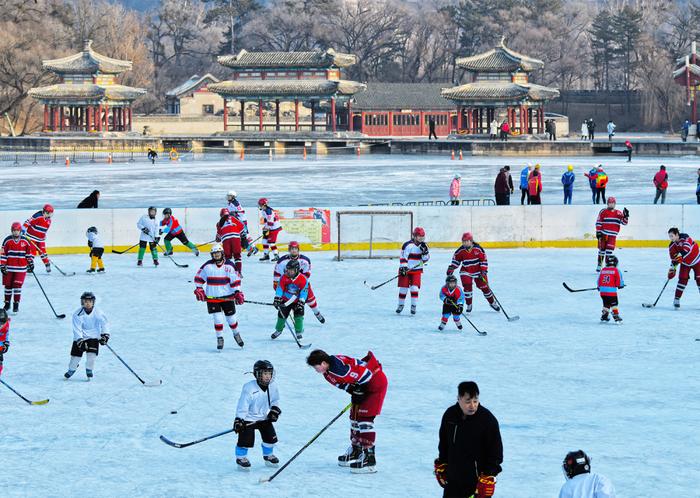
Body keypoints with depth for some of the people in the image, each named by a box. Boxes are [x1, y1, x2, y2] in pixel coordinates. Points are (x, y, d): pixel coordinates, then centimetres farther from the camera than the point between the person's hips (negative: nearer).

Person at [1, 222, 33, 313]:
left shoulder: (25, 241, 0)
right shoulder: (7, 240, -4)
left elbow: (29, 253, 9)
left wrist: (31, 263, 6)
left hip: (21, 268, -1)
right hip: (9, 268, 1)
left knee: (17, 285, -8)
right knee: (8, 285, 8)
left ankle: (16, 304, 1)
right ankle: (7, 303, 22)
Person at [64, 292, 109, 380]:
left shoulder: (98, 313, -10)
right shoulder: (78, 314, -15)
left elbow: (104, 323, -6)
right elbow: (77, 329, -19)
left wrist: (104, 335, -20)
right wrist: (80, 340, -30)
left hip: (93, 337, 0)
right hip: (80, 337, 0)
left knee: (91, 354, -17)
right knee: (76, 356, 0)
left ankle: (89, 370, 9)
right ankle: (72, 369, 30)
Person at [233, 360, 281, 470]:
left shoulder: (273, 386, -8)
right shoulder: (249, 388, -27)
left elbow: (275, 400, 11)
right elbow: (242, 406, -23)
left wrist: (275, 410, -4)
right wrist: (239, 420, -25)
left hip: (264, 417, 6)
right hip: (248, 418, -6)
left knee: (270, 437, 7)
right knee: (246, 439, -9)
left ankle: (268, 455, 33)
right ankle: (241, 458, 15)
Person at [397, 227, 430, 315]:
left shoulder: (423, 246, 3)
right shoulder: (407, 245, -13)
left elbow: (425, 259, 4)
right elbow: (403, 257, -13)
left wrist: (425, 251, -13)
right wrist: (403, 267, -21)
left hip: (417, 271, 3)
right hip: (406, 270, -3)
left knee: (414, 288, -8)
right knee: (403, 288, 2)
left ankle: (413, 306, -1)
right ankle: (401, 305, 20)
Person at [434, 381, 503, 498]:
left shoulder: (488, 420, -17)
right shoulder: (450, 415, -4)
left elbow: (496, 452, -12)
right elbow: (443, 443, 13)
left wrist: (488, 477, -16)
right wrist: (441, 466, 16)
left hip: (477, 482, -5)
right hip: (453, 480, 5)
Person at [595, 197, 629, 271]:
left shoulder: (619, 213, 8)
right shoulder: (603, 212, 0)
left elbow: (624, 222, 4)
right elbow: (598, 222, -2)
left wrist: (626, 216, -13)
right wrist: (598, 232, -8)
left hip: (612, 235, 1)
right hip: (603, 234, -1)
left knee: (609, 250, -6)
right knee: (602, 249, 5)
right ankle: (599, 264, 15)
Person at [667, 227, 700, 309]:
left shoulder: (685, 237, -25)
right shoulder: (672, 246, -10)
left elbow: (687, 248, -38)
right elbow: (673, 259, -4)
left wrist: (680, 255, -47)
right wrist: (672, 269, -12)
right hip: (685, 263, 3)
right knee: (682, 279, -10)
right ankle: (676, 299, -6)